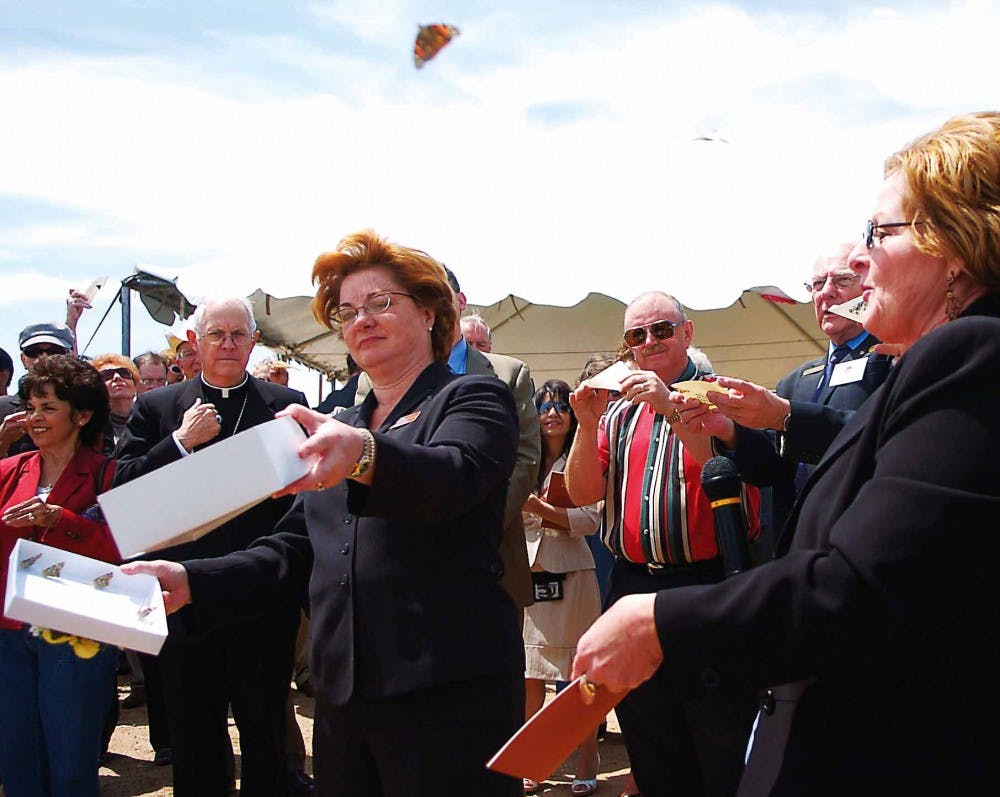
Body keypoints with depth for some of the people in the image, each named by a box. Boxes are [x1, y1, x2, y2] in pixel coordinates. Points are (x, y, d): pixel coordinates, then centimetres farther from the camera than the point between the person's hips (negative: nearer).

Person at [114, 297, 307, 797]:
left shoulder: (285, 404, 1)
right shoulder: (154, 408, 5)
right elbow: (123, 489, -4)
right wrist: (181, 441, -14)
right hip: (184, 600, 2)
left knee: (265, 735, 11)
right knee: (192, 739, 16)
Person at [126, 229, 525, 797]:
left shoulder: (475, 399, 0)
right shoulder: (338, 428, 19)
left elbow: (451, 477, -22)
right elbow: (294, 551, 15)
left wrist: (364, 454, -42)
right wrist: (190, 580, 0)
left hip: (446, 691, -5)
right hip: (342, 692, 6)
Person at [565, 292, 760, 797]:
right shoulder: (617, 412, 14)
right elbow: (582, 493, 6)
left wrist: (672, 410, -20)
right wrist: (587, 424, -9)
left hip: (708, 583, -5)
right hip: (633, 586, 5)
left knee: (725, 749, 2)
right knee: (651, 755, 15)